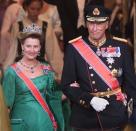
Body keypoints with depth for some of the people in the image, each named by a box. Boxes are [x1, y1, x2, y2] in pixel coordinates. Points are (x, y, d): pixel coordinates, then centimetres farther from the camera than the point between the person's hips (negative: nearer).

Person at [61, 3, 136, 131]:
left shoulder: (121, 47, 1)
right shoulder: (74, 48, -3)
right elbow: (67, 84, -4)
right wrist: (89, 100, -17)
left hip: (115, 117, 1)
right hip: (85, 118, -1)